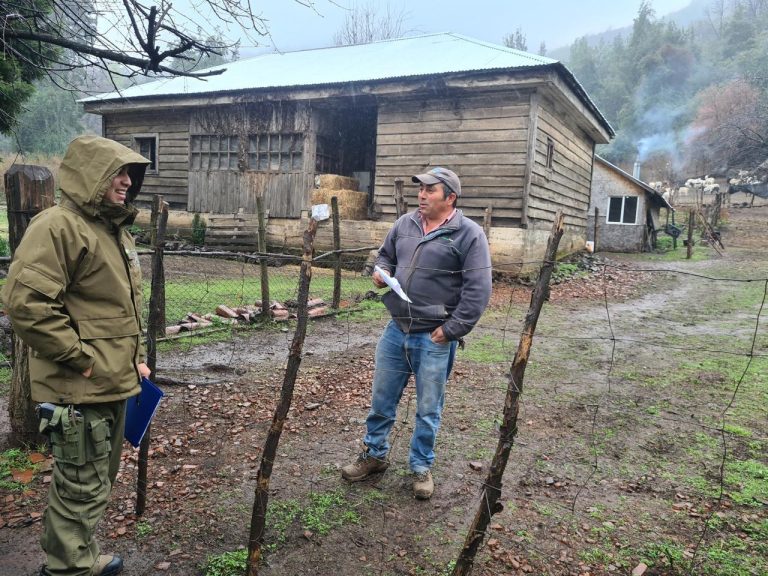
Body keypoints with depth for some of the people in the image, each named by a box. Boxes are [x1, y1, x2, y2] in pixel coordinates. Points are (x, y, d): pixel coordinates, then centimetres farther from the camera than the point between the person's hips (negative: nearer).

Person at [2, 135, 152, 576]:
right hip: (80, 389, -10)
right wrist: (80, 358, -20)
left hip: (113, 383, 10)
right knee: (84, 488, 2)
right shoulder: (58, 227, -16)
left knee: (99, 480, 22)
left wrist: (134, 358, 16)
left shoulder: (116, 230, 15)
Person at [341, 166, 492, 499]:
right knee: (381, 399, 16)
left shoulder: (469, 234, -10)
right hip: (395, 330, 5)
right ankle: (374, 455, 36)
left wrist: (451, 330, -16)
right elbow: (385, 255, 23)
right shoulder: (405, 224, 7)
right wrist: (381, 271, -1)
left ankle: (421, 467, 30)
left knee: (428, 409, 10)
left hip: (434, 338, -5)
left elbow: (478, 290, -14)